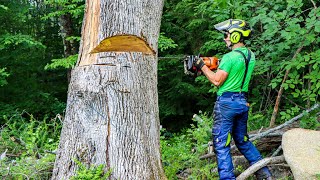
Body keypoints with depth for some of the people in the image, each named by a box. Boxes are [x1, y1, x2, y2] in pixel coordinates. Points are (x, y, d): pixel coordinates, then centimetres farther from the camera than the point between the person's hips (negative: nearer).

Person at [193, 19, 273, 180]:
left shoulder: (230, 57, -17)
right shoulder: (250, 55, 8)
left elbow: (217, 81, -15)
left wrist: (202, 66, -6)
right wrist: (219, 66, 13)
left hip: (227, 103, -8)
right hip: (243, 102, 8)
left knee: (221, 144, -1)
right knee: (243, 140, 22)